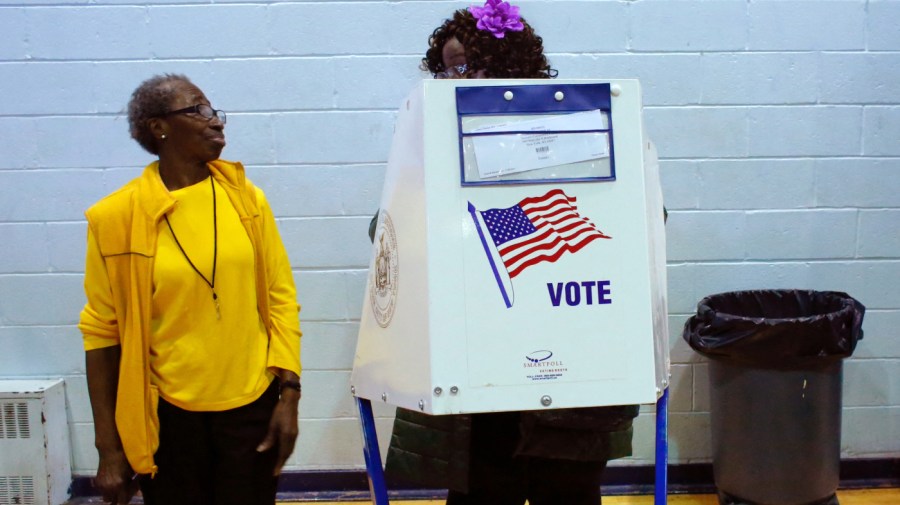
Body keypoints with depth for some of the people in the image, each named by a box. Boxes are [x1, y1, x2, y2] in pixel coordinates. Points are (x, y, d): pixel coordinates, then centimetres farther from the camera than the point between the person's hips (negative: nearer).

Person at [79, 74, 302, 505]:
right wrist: (109, 448, -2)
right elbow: (103, 330, -4)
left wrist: (289, 393, -4)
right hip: (167, 415, -1)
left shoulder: (247, 199, 0)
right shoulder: (117, 216, -7)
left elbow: (281, 298, 2)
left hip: (251, 405, 2)